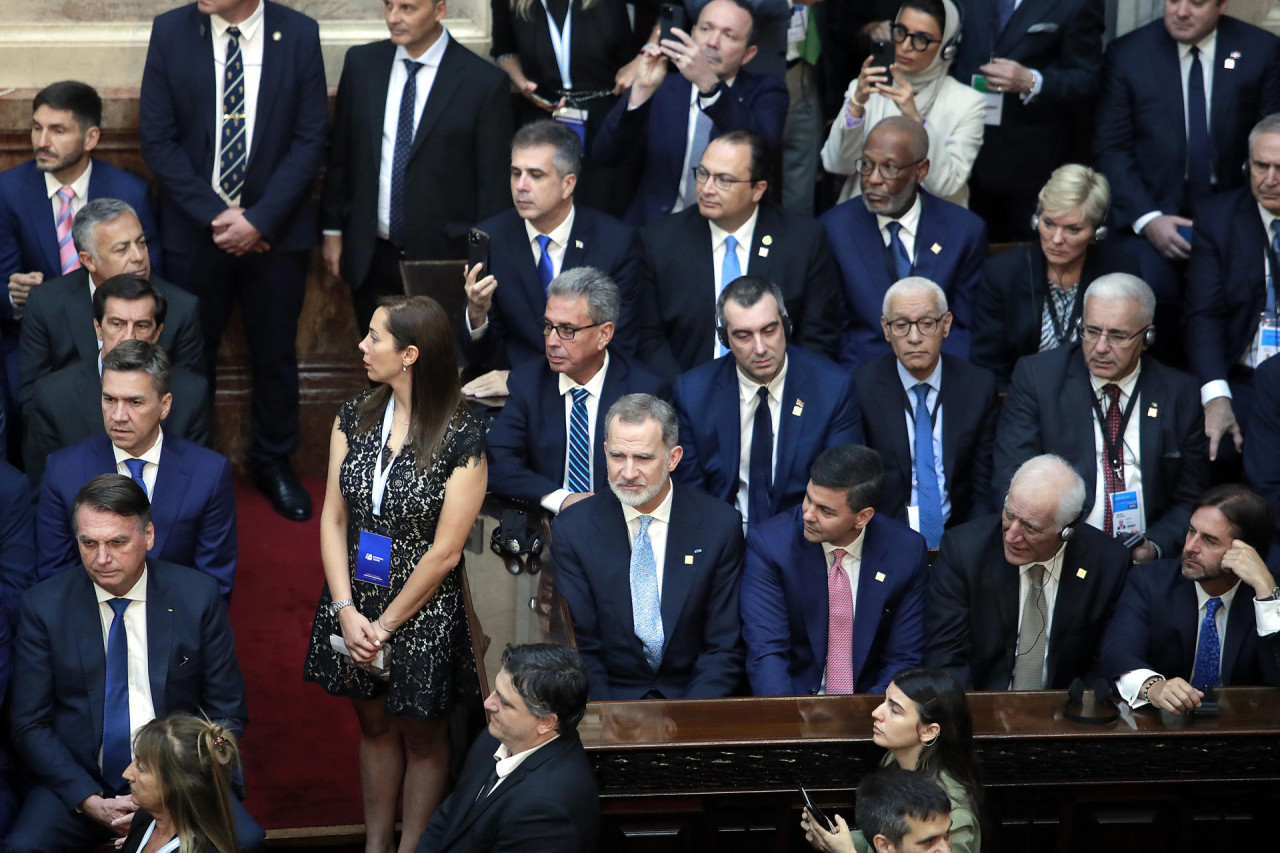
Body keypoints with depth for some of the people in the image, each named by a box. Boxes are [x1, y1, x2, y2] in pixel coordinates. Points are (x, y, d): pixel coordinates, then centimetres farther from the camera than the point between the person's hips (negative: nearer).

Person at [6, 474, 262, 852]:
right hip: (78, 783, -1)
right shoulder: (44, 605, 0)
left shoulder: (197, 596, 0)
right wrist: (91, 803, -12)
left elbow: (226, 715, 4)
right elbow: (30, 725, 1)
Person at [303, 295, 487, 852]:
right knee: (374, 723, 18)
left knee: (421, 736, 11)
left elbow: (444, 553, -16)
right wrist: (347, 611, -12)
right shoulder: (355, 417, -3)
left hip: (423, 610, -5)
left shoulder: (462, 440, -18)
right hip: (354, 601, 5)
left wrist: (385, 626, -12)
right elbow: (333, 519, -2)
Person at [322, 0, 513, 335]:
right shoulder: (361, 63, 4)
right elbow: (340, 154, 12)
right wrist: (333, 230, 11)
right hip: (370, 257, 4)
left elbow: (494, 182, -5)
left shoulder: (485, 82, -8)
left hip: (444, 258, -4)